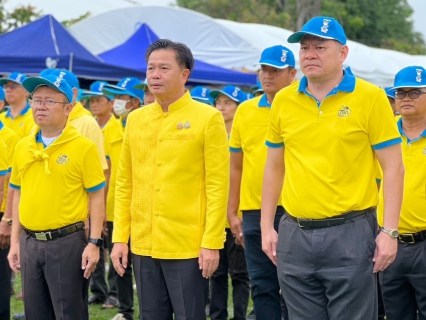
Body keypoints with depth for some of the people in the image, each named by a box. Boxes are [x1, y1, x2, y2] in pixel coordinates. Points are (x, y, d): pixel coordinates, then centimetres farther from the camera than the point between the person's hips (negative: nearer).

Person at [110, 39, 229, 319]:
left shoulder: (208, 118, -5)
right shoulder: (136, 119, 9)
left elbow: (217, 186, -8)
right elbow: (125, 184, 11)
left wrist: (212, 243, -13)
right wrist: (120, 238, 6)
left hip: (188, 246, -5)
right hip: (143, 245, 5)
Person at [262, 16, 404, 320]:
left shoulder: (370, 97, -5)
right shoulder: (284, 100, 7)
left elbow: (393, 167, -5)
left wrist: (389, 231, -11)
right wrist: (267, 226, 11)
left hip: (351, 235, -4)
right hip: (295, 235, 4)